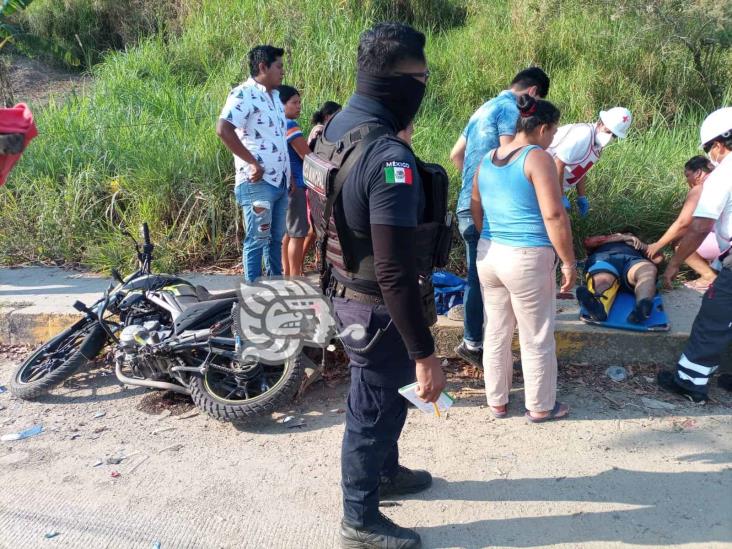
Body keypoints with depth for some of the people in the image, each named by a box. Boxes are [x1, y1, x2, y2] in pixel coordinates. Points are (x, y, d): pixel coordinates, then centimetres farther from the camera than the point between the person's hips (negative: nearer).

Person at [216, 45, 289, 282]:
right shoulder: (244, 94, -11)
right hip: (258, 182, -9)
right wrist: (254, 163, -21)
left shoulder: (275, 96, 17)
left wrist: (289, 173, 19)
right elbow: (223, 130, -24)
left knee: (276, 238, 15)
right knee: (257, 239, -3)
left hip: (280, 181, 9)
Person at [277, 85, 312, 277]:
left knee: (288, 232, 16)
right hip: (295, 185, -10)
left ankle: (287, 273, 24)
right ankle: (296, 277, -2)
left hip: (285, 185, 10)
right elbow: (308, 157, -14)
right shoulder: (290, 126, -14)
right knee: (297, 234, -5)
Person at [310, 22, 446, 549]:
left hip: (346, 292, 9)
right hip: (378, 308, -9)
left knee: (386, 395, 28)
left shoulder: (336, 129, 2)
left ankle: (386, 471, 52)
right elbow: (396, 271, -31)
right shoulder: (388, 156, -29)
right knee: (373, 411, 11)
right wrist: (425, 354, -24)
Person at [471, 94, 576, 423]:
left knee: (496, 332, 18)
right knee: (536, 338, 10)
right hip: (527, 259, -7)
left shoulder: (488, 159, 10)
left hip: (488, 255, 7)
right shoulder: (537, 158, -12)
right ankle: (540, 407, 24)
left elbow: (475, 209, 19)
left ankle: (497, 401, 31)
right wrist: (568, 261, -10)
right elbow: (554, 215, -18)